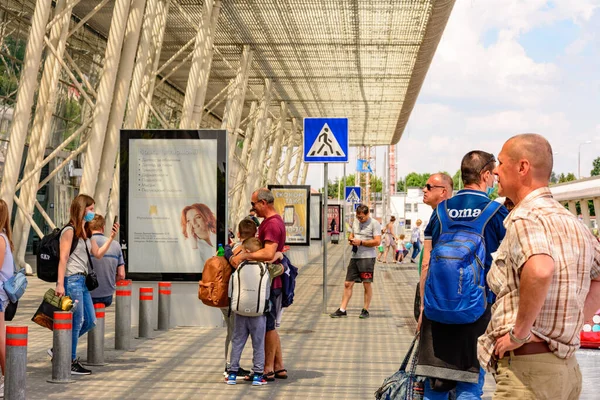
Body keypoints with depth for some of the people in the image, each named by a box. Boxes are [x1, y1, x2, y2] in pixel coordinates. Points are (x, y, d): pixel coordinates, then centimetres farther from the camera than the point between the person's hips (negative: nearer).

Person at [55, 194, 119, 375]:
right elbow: (63, 259, -16)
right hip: (71, 280, -9)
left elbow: (98, 253, 19)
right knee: (77, 321, -4)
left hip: (82, 281, 9)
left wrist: (111, 238, 7)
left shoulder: (86, 232, 16)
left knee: (90, 321, 12)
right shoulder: (69, 231, -10)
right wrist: (60, 284, -21)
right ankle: (70, 362, 7)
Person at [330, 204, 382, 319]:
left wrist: (361, 242, -17)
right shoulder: (355, 222, 14)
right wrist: (351, 239, 3)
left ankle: (365, 310, 11)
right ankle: (342, 310, 7)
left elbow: (377, 241, -13)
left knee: (367, 284, 0)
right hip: (355, 256, 6)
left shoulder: (374, 223, -7)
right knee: (348, 284, 4)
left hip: (367, 257, -6)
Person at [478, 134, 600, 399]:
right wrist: (573, 325, 13)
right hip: (566, 367, 9)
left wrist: (519, 332, -24)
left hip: (527, 368, -9)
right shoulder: (571, 221, 13)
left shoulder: (525, 218, -15)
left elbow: (540, 270, -35)